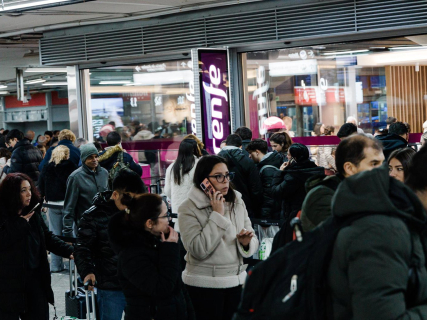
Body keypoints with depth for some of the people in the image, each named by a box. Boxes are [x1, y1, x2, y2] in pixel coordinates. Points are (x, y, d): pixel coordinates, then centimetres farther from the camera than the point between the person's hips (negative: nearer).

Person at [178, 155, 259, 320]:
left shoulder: (238, 202, 6)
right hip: (204, 286, -5)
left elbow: (253, 244, 8)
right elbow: (198, 250, -21)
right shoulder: (188, 208, -9)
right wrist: (217, 215, -19)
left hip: (236, 281, 5)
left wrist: (246, 243, -15)